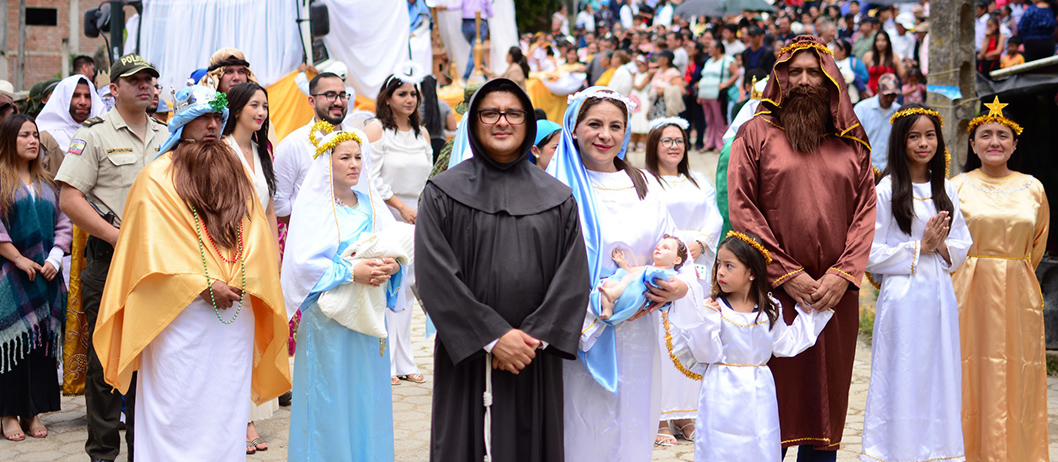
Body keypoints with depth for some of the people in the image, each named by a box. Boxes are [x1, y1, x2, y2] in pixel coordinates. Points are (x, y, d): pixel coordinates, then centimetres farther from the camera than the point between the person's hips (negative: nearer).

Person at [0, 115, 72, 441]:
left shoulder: (47, 183, 14)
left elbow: (63, 226, 13)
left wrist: (55, 259, -2)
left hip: (45, 276, 5)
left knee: (41, 340, 4)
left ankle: (33, 411, 10)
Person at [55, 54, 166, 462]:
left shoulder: (165, 136, 13)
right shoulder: (94, 134, -3)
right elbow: (70, 200, -10)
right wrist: (120, 238, -16)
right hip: (108, 260, -5)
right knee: (106, 358, 0)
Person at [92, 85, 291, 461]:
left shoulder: (235, 175, 14)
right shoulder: (157, 177, -1)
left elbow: (257, 237, 9)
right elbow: (151, 248, -8)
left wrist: (237, 284, -7)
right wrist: (203, 286, -14)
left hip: (235, 316, 5)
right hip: (181, 314, -4)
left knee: (227, 408, 7)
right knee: (180, 409, -3)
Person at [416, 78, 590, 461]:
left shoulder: (557, 198, 8)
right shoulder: (444, 193, 0)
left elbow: (574, 276, 0)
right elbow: (435, 275, -8)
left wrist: (535, 337, -12)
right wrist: (493, 336, -14)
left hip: (537, 364, 2)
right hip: (467, 358, -2)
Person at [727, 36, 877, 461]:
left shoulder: (852, 142, 13)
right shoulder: (756, 134, 5)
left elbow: (866, 210, 7)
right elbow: (741, 209, -3)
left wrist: (843, 274, -8)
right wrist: (787, 275, -9)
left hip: (835, 293, 3)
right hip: (773, 289, -3)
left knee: (826, 397, 6)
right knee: (773, 393, -1)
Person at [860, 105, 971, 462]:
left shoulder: (946, 189, 11)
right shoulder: (886, 190, -6)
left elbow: (963, 245, 14)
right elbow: (870, 255, -9)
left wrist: (942, 247, -6)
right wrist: (920, 247, -12)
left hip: (941, 297, 5)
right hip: (903, 296, -5)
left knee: (940, 378, 8)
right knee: (902, 381, -1)